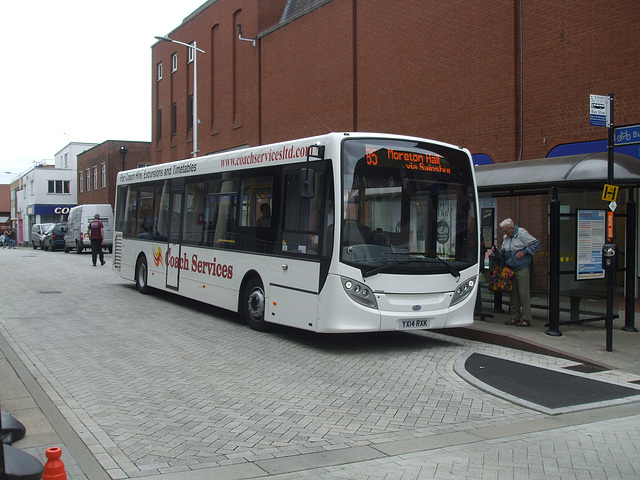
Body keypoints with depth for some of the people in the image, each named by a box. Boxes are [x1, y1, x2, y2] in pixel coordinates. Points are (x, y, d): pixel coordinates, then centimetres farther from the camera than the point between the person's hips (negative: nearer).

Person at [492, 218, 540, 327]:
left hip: (522, 269, -7)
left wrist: (524, 252, -14)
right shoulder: (505, 238, 14)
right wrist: (497, 251, 0)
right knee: (513, 294, 10)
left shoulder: (522, 234, -7)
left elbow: (536, 245, -7)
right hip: (510, 269, 7)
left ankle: (526, 319, -3)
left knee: (524, 293, -7)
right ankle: (514, 317, 17)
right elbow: (503, 254, 20)